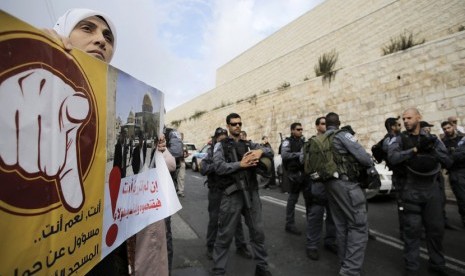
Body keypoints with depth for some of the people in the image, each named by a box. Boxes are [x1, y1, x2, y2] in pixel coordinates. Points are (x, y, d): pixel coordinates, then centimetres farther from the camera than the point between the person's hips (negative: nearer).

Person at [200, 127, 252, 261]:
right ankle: (210, 247, 29)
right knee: (214, 219, 10)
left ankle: (241, 246, 27)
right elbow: (203, 169, -15)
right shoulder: (211, 152, -4)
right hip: (216, 191, -2)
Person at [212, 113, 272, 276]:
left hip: (251, 192, 4)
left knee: (258, 232, 14)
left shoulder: (249, 144, 14)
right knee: (225, 235, 6)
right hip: (232, 194, -4)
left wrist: (260, 151, -13)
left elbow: (269, 150, 9)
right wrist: (240, 164, -17)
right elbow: (219, 167, -12)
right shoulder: (221, 146, 2)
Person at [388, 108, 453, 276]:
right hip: (412, 191, -3)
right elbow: (392, 158, -19)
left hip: (433, 190, 3)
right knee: (412, 229, 2)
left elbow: (448, 162, 2)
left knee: (436, 228, 13)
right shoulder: (399, 139, -1)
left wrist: (432, 150, -13)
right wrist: (415, 149, -21)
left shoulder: (431, 138, 7)